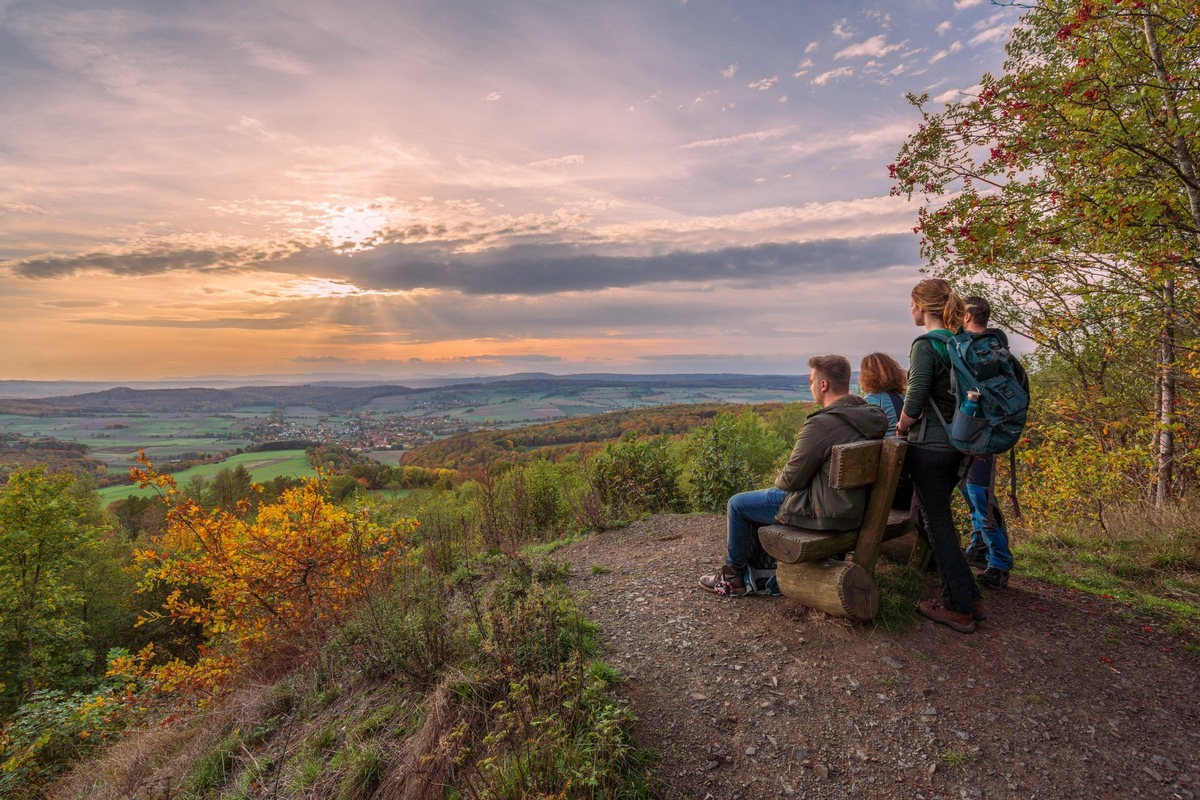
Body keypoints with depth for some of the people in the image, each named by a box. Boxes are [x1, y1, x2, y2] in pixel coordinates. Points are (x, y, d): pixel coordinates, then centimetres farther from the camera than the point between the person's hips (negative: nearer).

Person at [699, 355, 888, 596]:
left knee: (737, 504, 5)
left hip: (823, 512, -9)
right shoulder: (870, 415, 2)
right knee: (758, 498, 26)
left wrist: (779, 480, 5)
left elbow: (791, 479, -19)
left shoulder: (820, 424, -27)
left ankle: (733, 576, 23)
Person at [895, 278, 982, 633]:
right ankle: (968, 595, 30)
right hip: (956, 444, 9)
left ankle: (959, 607, 15)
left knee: (938, 524, 4)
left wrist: (901, 427, -2)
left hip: (930, 447, -9)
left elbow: (914, 403, -20)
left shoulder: (925, 345, -16)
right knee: (935, 516, 21)